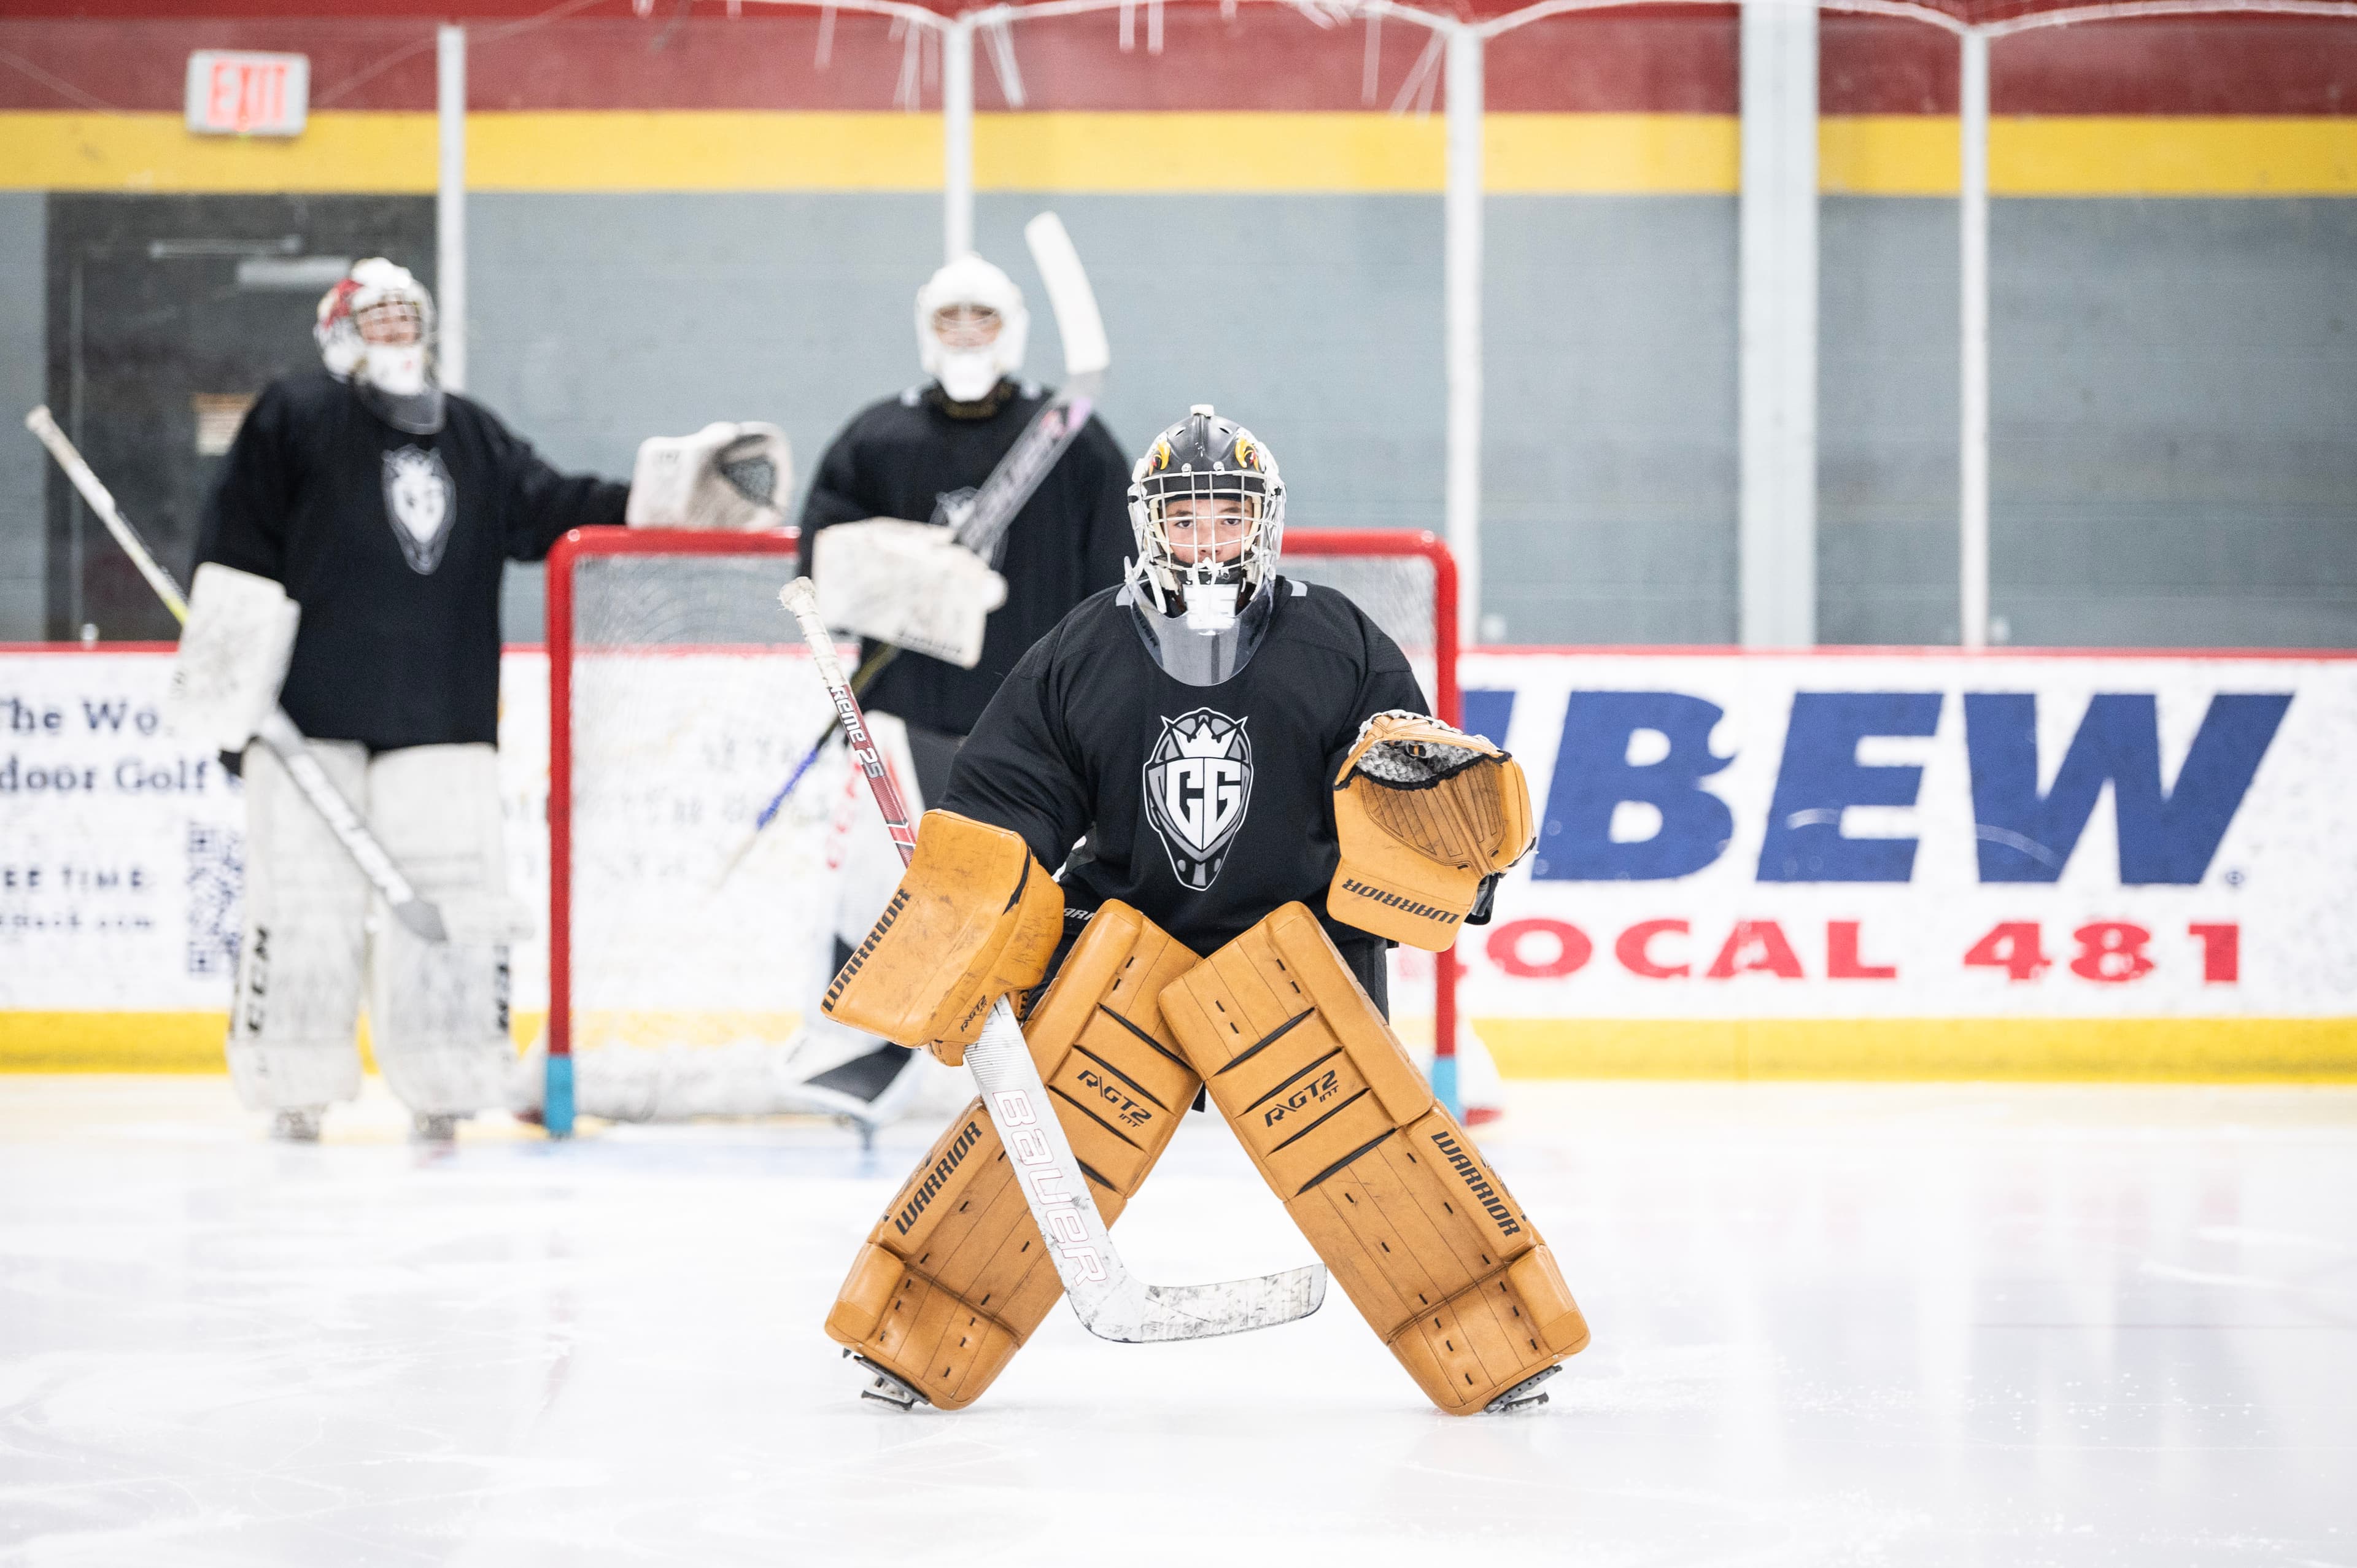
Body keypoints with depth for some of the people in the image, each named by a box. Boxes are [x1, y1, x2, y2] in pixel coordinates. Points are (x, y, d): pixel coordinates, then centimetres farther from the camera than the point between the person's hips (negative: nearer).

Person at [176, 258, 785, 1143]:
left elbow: (551, 512, 16)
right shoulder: (294, 418, 2)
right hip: (314, 705, -4)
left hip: (443, 714, 4)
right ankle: (292, 1091, 5)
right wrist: (218, 671, -10)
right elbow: (240, 543, -3)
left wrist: (672, 496, 5)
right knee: (305, 896, -4)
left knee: (452, 896, -1)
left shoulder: (474, 436, 19)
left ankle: (442, 1086, 7)